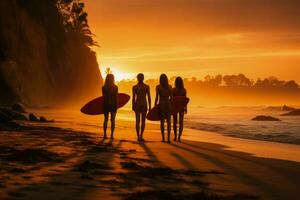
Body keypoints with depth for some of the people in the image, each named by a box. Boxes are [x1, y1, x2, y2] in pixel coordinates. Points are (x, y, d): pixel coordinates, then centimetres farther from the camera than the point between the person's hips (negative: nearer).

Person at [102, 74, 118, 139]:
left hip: (106, 104, 2)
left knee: (105, 120, 10)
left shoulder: (104, 87, -3)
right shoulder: (115, 87, -9)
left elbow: (104, 96, 1)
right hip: (113, 105, -2)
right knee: (112, 120, 4)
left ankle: (105, 134, 7)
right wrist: (117, 105, 1)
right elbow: (116, 97, -7)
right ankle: (111, 135, 0)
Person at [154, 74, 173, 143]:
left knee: (162, 121, 6)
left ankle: (163, 138, 4)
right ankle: (168, 137, -10)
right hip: (168, 105, 1)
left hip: (161, 104, -1)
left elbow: (157, 97, -10)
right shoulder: (169, 86, 2)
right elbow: (171, 97, 3)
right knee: (168, 122, 3)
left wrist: (155, 106, -4)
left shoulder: (158, 87, -5)